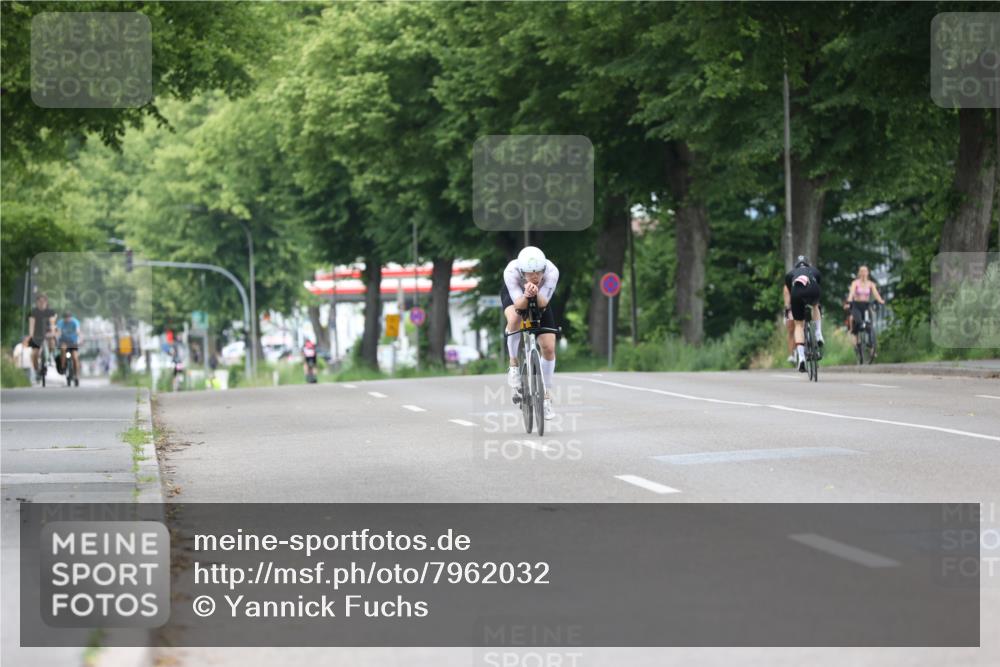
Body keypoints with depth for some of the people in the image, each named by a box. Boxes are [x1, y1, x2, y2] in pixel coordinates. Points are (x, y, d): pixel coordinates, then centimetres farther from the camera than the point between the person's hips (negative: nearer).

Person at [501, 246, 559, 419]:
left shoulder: (551, 272, -37)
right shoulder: (511, 272, -39)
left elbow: (543, 303, -35)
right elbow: (518, 305, -38)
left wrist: (536, 293, -56)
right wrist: (526, 295, -59)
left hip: (540, 299, 2)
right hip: (514, 294, -2)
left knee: (549, 348, -6)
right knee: (514, 320, -37)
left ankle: (547, 395, 12)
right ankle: (514, 365, -13)